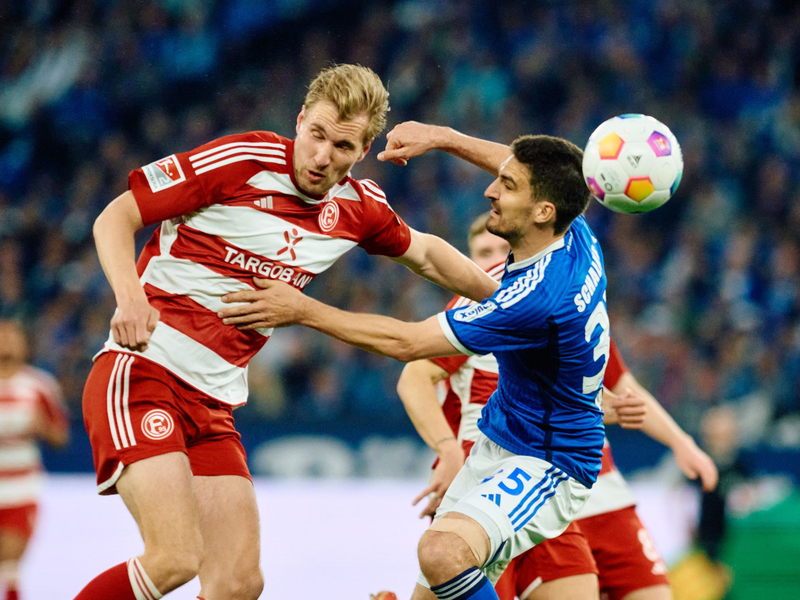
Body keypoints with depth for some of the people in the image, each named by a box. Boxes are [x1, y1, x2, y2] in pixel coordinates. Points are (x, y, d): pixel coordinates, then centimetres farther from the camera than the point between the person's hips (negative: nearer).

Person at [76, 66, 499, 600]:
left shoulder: (358, 206, 8)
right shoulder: (242, 160, -11)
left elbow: (425, 252, 29)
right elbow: (115, 217, -8)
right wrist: (129, 294, -25)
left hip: (215, 403, 7)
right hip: (142, 371, -7)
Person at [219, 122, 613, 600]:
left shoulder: (542, 295, -31)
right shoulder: (576, 236, -6)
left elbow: (406, 342, -22)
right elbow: (525, 169, 20)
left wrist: (304, 310, -14)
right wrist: (441, 137, 13)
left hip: (549, 468, -10)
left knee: (443, 552, -35)